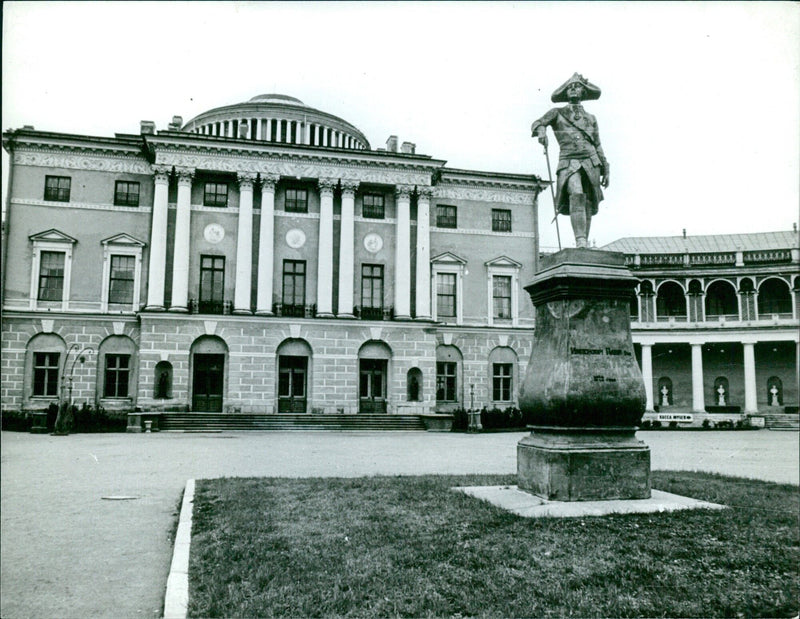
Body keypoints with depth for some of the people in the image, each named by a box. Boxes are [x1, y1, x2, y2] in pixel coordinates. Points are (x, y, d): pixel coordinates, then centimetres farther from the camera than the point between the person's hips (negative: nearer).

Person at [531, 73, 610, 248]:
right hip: (568, 162, -3)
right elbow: (537, 123, 2)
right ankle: (580, 240, -34)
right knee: (576, 195, -27)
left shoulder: (591, 118, 22)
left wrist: (606, 169, 15)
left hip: (591, 162, 4)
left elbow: (598, 146, 22)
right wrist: (541, 130, -22)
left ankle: (585, 244, 2)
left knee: (588, 203, -2)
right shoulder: (557, 113, 16)